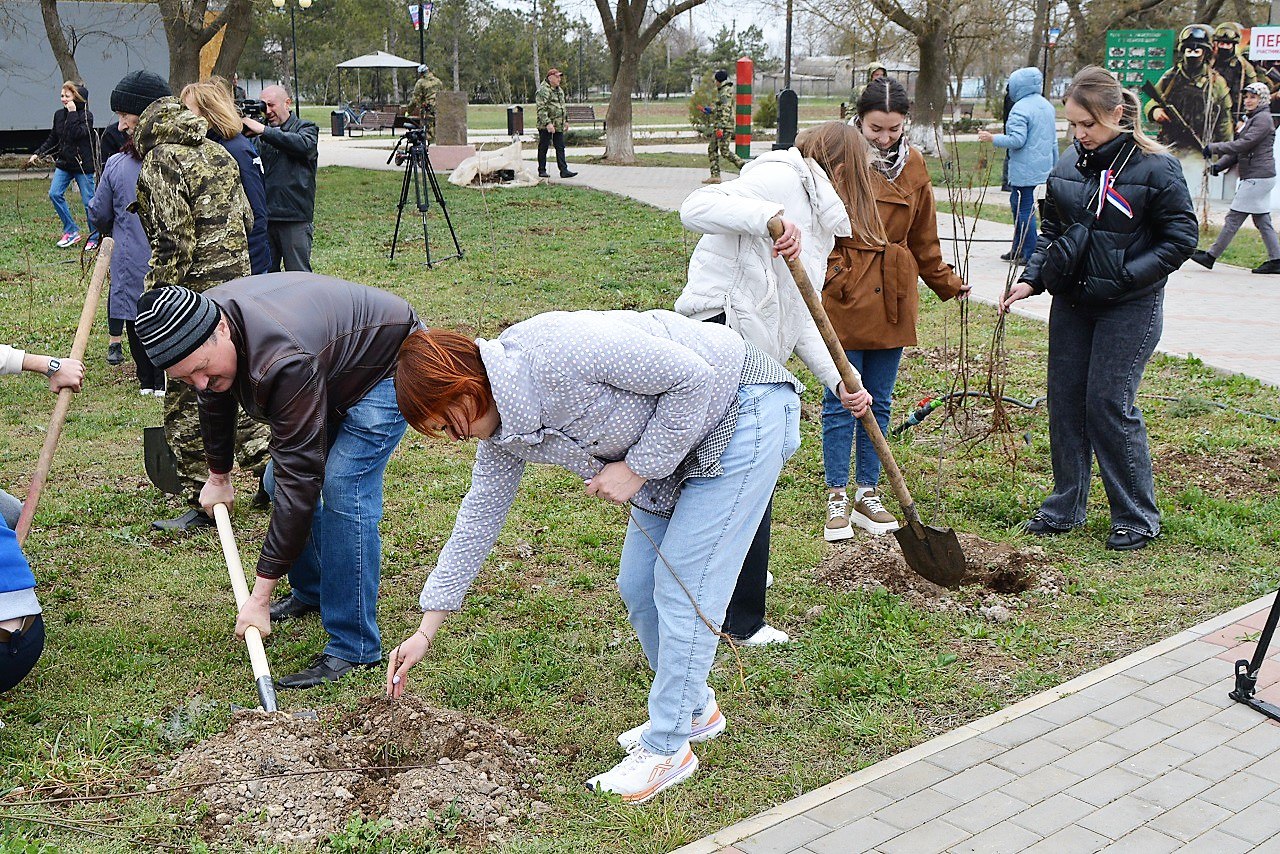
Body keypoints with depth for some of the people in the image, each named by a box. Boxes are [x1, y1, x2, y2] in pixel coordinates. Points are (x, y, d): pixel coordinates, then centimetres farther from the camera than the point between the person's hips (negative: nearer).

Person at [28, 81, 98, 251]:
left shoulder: (86, 116, -9)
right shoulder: (59, 115, 8)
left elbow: (76, 133, -25)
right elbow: (52, 139, 16)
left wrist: (72, 113, -21)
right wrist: (37, 154, 8)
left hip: (83, 165, -6)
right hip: (64, 163, 6)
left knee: (88, 201, -1)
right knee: (54, 194, -7)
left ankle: (94, 239, 12)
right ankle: (71, 232, 4)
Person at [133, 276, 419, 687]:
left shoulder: (283, 362, -42)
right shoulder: (199, 327, -15)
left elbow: (299, 478, -40)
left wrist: (260, 596, -36)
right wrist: (218, 476, 23)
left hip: (388, 363, -9)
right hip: (335, 372, 9)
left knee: (343, 489, -21)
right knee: (278, 481, 7)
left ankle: (355, 647, -16)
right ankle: (311, 592, 30)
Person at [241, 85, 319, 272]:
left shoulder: (306, 128, 5)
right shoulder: (259, 134, 15)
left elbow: (304, 145, -19)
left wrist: (264, 131, -21)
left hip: (295, 217, -4)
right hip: (264, 216, 4)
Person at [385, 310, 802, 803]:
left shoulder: (555, 349, -32)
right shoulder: (501, 430, -3)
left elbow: (695, 376, -26)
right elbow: (479, 516, 7)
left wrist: (637, 468, -20)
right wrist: (426, 632, 9)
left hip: (742, 407, -9)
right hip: (684, 440, 9)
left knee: (683, 586, -7)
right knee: (638, 586, 10)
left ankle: (668, 749, 7)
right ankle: (694, 710, 31)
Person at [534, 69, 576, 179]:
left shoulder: (559, 90, 16)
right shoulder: (543, 90, -12)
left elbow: (563, 107, 26)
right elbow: (541, 109, -19)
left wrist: (566, 121, 21)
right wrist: (547, 123, -26)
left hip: (559, 125, 8)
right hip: (545, 125, -8)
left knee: (560, 147, 3)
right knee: (543, 148, 3)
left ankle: (564, 170, 1)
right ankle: (542, 171, 10)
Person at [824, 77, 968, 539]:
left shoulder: (913, 166, 8)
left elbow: (923, 236, 18)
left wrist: (946, 282, 21)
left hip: (892, 299, 4)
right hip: (841, 296, -4)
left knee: (879, 402, 11)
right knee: (841, 401, 1)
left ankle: (867, 494, 22)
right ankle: (837, 497, 13)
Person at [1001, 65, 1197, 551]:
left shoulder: (1155, 168, -11)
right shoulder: (1069, 165, 5)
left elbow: (1181, 237, -9)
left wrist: (1127, 275, -18)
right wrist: (1032, 279, 0)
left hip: (1129, 308, -6)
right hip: (1071, 302, 6)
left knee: (1110, 404, -6)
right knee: (1064, 400, 8)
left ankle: (1137, 516, 10)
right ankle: (1066, 507, 23)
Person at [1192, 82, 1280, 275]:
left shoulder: (1263, 119, -11)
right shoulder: (1251, 119, 20)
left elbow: (1243, 144, -20)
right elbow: (1238, 148, 19)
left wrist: (1213, 148, -14)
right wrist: (1221, 165, 4)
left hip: (1258, 177, -10)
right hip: (1255, 178, 10)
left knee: (1234, 217, -7)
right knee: (1262, 220, 10)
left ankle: (1211, 256, -4)